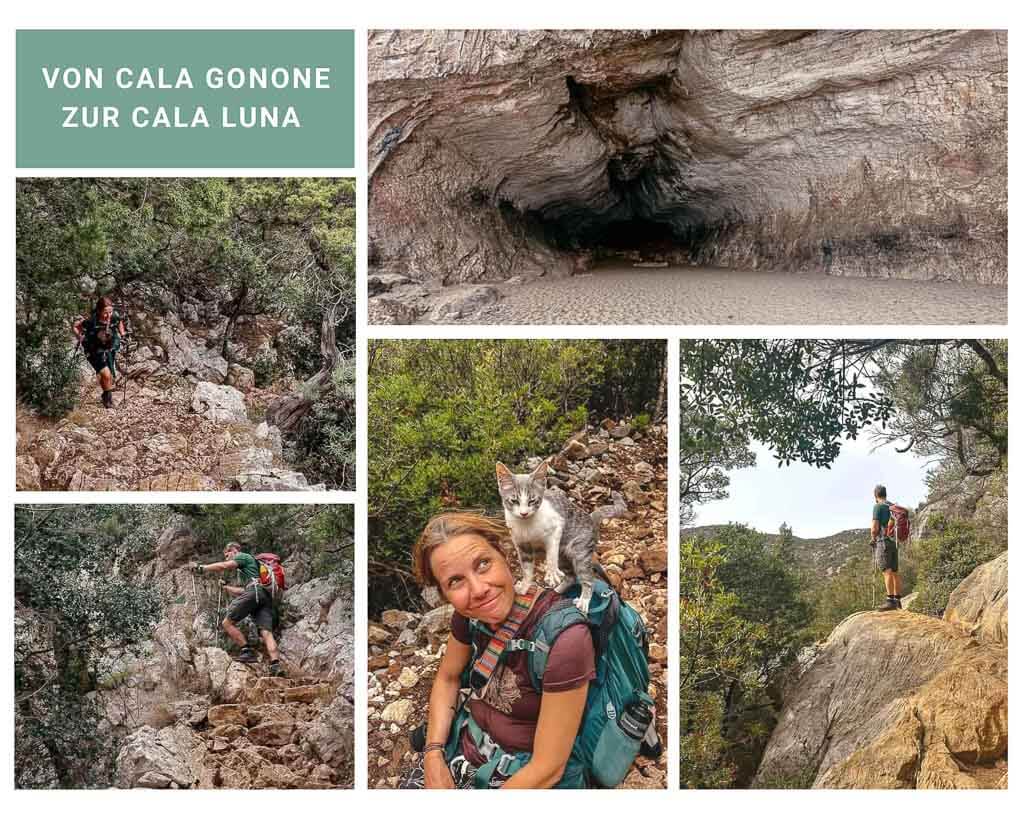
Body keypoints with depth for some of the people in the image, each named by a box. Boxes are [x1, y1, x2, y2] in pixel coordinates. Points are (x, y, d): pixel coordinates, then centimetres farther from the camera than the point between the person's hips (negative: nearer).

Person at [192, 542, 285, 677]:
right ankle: (276, 665, -29)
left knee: (228, 623, -4)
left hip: (254, 590, -8)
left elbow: (223, 566, -1)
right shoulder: (242, 571, 40)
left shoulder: (243, 556, 14)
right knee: (266, 632, -10)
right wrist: (225, 585, 43)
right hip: (266, 596, 8)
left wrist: (201, 568, 4)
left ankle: (246, 652, -13)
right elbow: (242, 591, 37)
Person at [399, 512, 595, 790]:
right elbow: (447, 678, 11)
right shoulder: (470, 615, -10)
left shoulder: (564, 638, -29)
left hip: (532, 779, -6)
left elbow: (548, 769, -24)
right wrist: (434, 756, -4)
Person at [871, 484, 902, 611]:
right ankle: (898, 600, 15)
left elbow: (874, 528, -13)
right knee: (895, 572, 12)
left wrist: (873, 538, 7)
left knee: (887, 572, -15)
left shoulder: (878, 507, -7)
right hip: (894, 542, 8)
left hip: (883, 542, -8)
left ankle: (890, 601, -23)